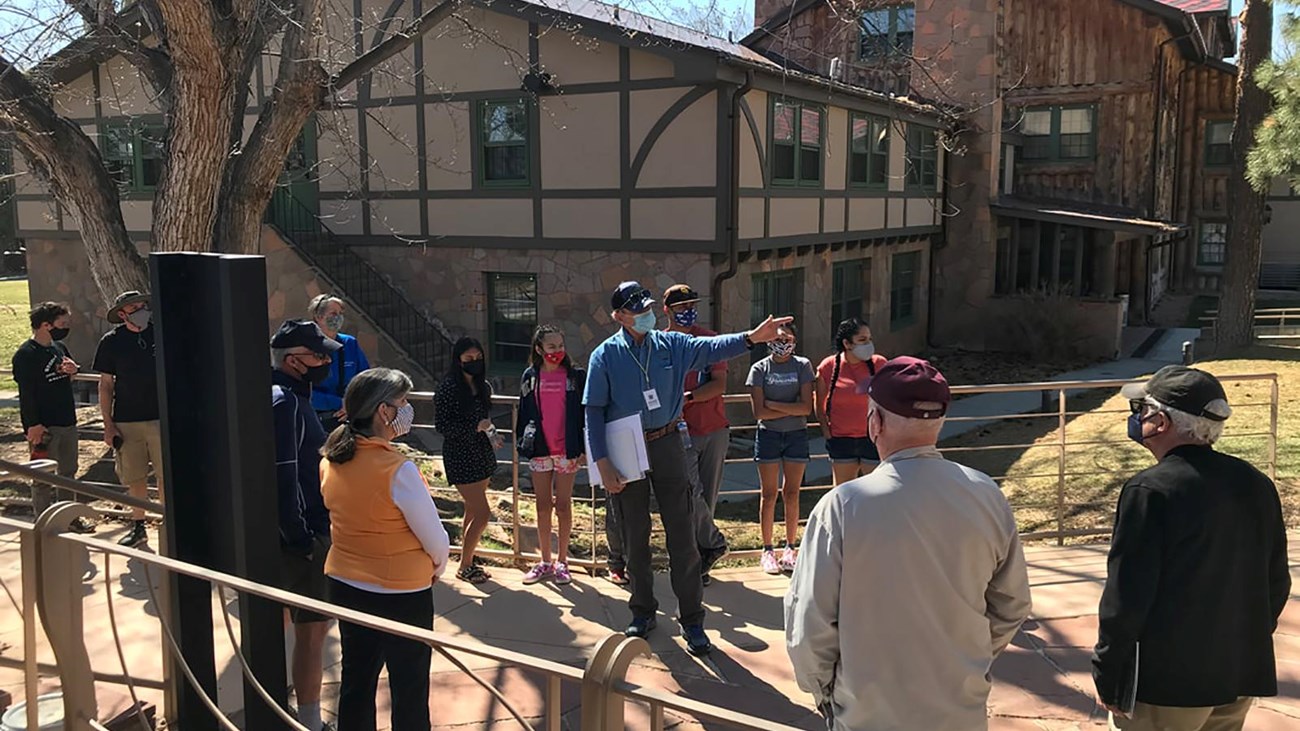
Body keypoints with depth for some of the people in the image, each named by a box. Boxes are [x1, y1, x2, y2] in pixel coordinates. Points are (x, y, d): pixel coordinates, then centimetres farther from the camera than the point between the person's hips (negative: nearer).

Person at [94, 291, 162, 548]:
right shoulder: (112, 342, 1)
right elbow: (105, 385, 4)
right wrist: (108, 425, 0)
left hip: (161, 418, -1)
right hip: (126, 421, 1)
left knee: (166, 476, 0)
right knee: (134, 478, 8)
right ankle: (138, 527, 23)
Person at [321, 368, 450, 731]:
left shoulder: (331, 461, -4)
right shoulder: (397, 469, -24)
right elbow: (436, 538, -16)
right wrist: (438, 566, 3)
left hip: (345, 585, 7)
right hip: (401, 593, -6)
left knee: (356, 681, 20)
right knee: (409, 690, 11)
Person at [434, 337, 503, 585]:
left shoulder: (483, 386, 7)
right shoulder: (448, 388, -14)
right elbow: (441, 425, -15)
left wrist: (492, 435, 0)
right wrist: (475, 427, -23)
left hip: (482, 454, 7)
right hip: (460, 456, -7)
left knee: (473, 511, 14)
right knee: (482, 513, -7)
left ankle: (467, 561, 27)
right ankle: (464, 566, 9)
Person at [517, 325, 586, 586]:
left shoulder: (575, 375, -2)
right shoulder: (530, 377, 4)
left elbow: (585, 413, -1)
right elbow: (524, 413, 9)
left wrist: (584, 448, -6)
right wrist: (523, 444, 5)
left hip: (567, 451, -2)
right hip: (539, 450, 2)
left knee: (563, 505, 5)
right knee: (543, 506, 8)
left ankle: (562, 561, 15)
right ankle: (545, 562, 18)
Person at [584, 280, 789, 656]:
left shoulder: (671, 344, 1)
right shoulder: (605, 355, -3)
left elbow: (710, 348, -15)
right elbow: (594, 410, -5)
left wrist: (751, 337, -33)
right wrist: (602, 462, -12)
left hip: (667, 445, 1)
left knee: (682, 534, 1)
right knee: (635, 537, 11)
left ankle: (691, 620, 10)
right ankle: (643, 611, 28)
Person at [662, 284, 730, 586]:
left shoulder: (709, 339, 5)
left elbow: (720, 384, -4)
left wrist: (687, 396, -17)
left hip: (715, 430, 2)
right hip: (680, 432, -2)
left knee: (708, 498, 7)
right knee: (691, 495, -13)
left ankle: (697, 559, 18)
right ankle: (714, 544, 10)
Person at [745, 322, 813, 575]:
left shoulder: (802, 366, 2)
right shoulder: (760, 369, 0)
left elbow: (807, 407, -8)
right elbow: (759, 412, -8)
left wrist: (774, 405, -11)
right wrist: (792, 409, -9)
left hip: (796, 436, 1)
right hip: (768, 435, -1)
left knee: (792, 494, 5)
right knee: (769, 494, 2)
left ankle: (790, 548, 15)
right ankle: (767, 550, 10)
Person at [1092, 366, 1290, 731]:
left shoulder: (1150, 490, -19)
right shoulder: (1257, 484, 3)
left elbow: (1126, 597, -19)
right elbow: (1276, 582, 11)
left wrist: (1107, 677, -10)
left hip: (1165, 682, -7)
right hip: (1241, 677, 7)